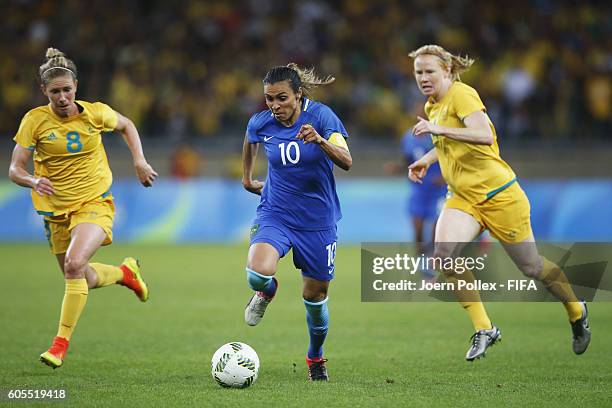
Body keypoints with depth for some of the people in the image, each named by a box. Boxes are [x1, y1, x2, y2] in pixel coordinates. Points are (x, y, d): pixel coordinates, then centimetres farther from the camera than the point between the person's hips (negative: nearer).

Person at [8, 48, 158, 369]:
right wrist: (34, 181, -32)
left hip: (94, 204, -3)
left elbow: (126, 126, 14)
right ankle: (125, 272, 48)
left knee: (74, 264, -27)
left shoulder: (95, 113, -8)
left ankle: (62, 342, -17)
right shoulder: (34, 120, -11)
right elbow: (15, 169, -11)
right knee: (83, 280, 15)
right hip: (56, 211, 3)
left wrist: (139, 161, 2)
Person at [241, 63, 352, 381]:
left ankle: (316, 358, 36)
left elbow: (346, 162, -26)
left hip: (318, 220, -1)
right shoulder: (260, 123, -7)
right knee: (258, 274, -27)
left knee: (315, 297, 8)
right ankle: (266, 292, 11)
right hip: (275, 214, 1)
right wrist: (247, 177, 26)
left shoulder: (320, 115, -16)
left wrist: (320, 141, -43)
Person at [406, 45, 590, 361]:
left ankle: (577, 313, 34)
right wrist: (427, 160, 13)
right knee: (443, 253, -21)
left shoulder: (461, 94, -16)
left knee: (531, 266, 5)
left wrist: (438, 129, -36)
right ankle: (483, 329, -12)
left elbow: (484, 135, -31)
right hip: (462, 198, 7)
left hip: (498, 194, -7)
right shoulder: (432, 106, 10)